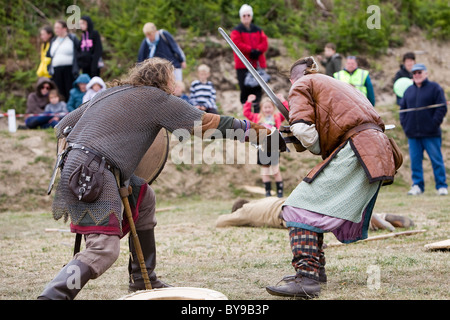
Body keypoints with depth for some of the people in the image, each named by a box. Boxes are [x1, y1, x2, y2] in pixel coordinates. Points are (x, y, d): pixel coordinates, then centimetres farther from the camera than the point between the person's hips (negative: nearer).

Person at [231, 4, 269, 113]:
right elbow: (237, 44, -11)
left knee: (258, 88, 0)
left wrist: (257, 51, -13)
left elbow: (264, 43, 6)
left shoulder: (258, 30, 16)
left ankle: (257, 110, 5)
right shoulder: (236, 31, 3)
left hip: (258, 63, 4)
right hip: (243, 65, -4)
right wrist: (251, 50, -17)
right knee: (245, 88, -7)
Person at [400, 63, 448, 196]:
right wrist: (404, 124, 5)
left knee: (436, 160, -1)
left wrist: (434, 123, -12)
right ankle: (417, 186, 11)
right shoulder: (409, 90, 14)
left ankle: (442, 186, 6)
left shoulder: (434, 88, 0)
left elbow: (442, 107, -4)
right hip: (413, 134, 4)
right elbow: (402, 108, 19)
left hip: (431, 134, -4)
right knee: (415, 160, 4)